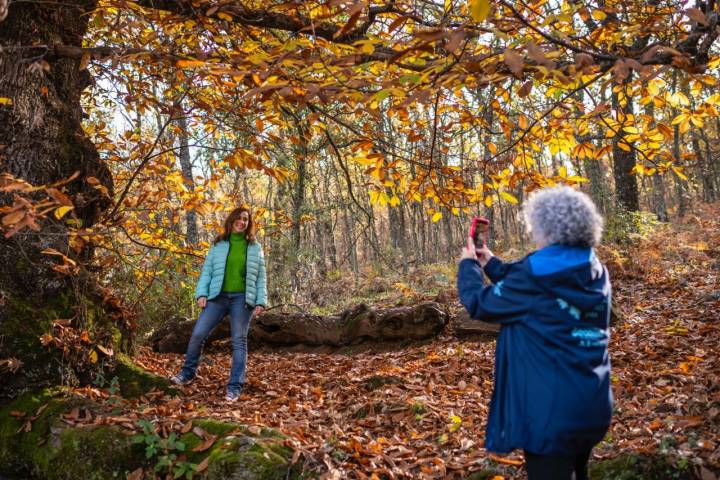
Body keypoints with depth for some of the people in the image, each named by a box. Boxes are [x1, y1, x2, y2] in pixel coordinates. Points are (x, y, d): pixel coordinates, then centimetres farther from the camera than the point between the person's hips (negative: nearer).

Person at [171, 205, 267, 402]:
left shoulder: (255, 248, 9)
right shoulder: (218, 245, 9)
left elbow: (260, 277, 7)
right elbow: (206, 271, 8)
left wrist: (261, 301, -2)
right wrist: (201, 293, -5)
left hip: (242, 299, -1)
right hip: (218, 297, 1)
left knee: (239, 341, 0)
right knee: (197, 334, -3)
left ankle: (235, 387, 4)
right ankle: (187, 373, 18)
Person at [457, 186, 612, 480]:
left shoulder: (534, 278, -20)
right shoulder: (596, 274, 3)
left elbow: (479, 303, -6)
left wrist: (468, 264, 11)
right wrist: (491, 264, 22)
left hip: (550, 412, -8)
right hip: (593, 407, 8)